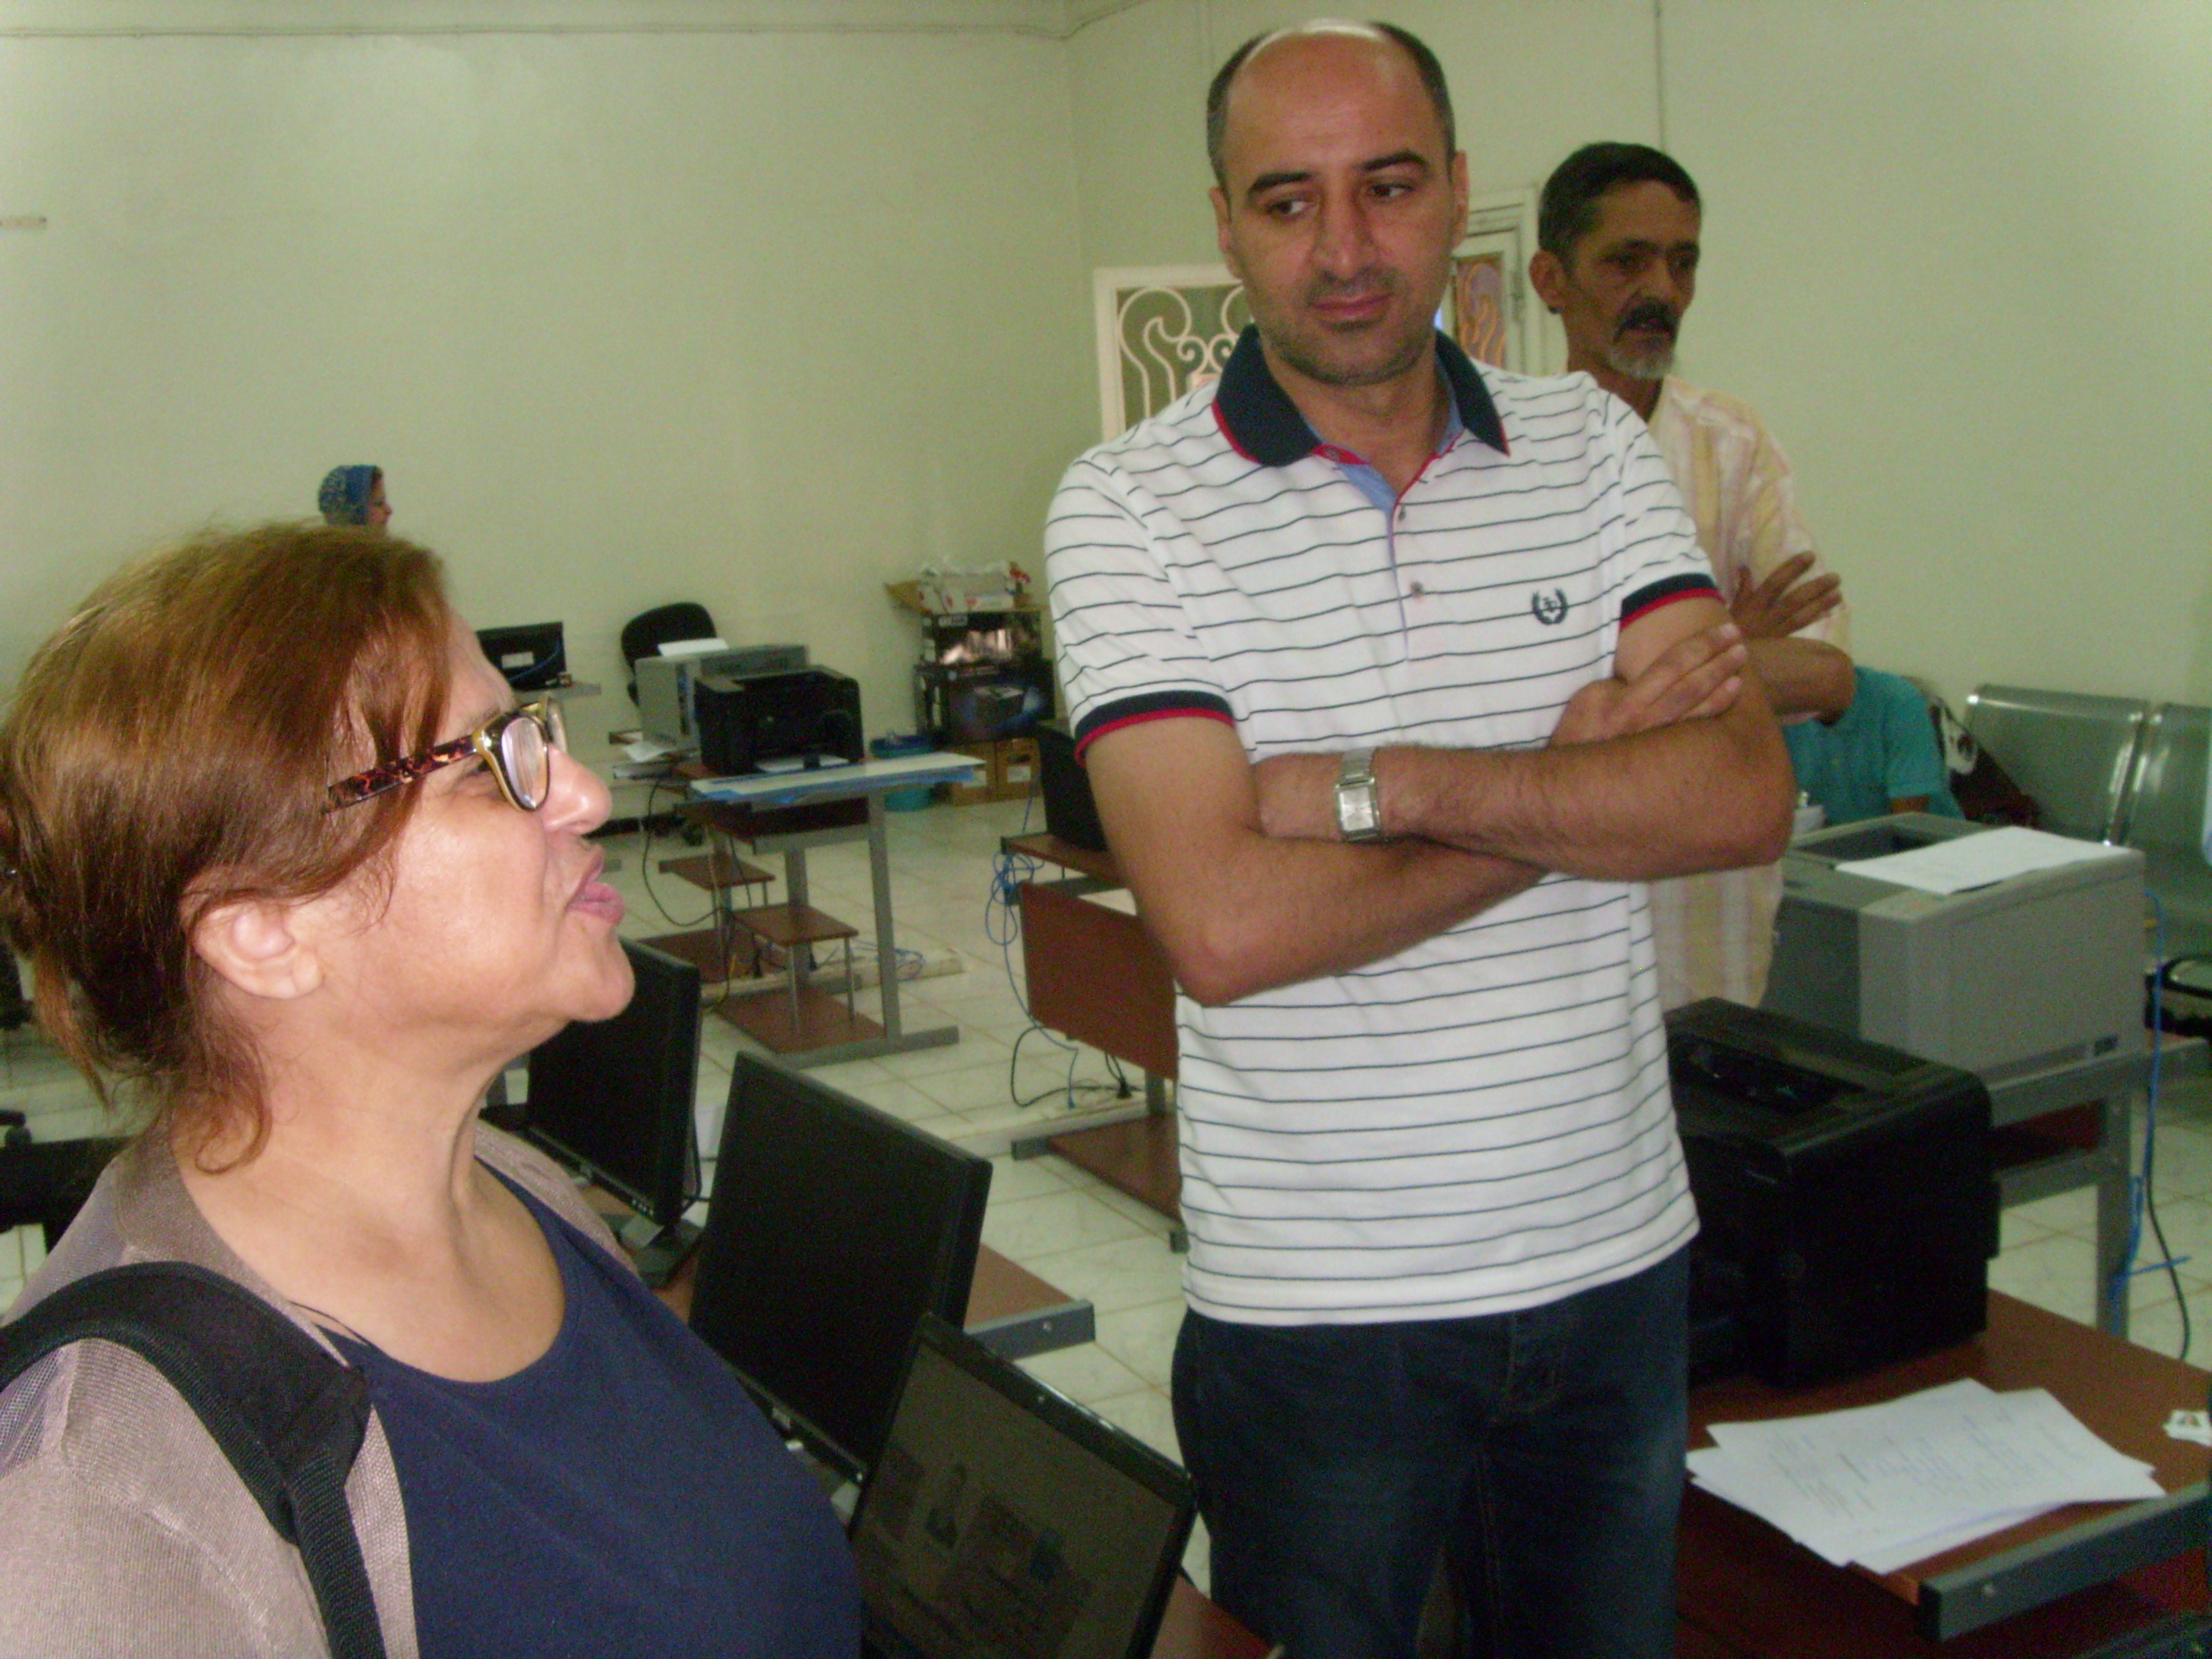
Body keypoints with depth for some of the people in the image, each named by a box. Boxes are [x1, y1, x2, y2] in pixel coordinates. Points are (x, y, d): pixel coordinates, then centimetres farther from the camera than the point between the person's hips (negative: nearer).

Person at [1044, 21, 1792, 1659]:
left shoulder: (1592, 446, 2)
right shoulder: (1130, 507, -10)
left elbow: (1745, 794, -10)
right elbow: (1225, 926, -21)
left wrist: (1390, 783, -20)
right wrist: (1580, 781, -12)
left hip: (1615, 1257, 4)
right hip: (1313, 1299, -3)